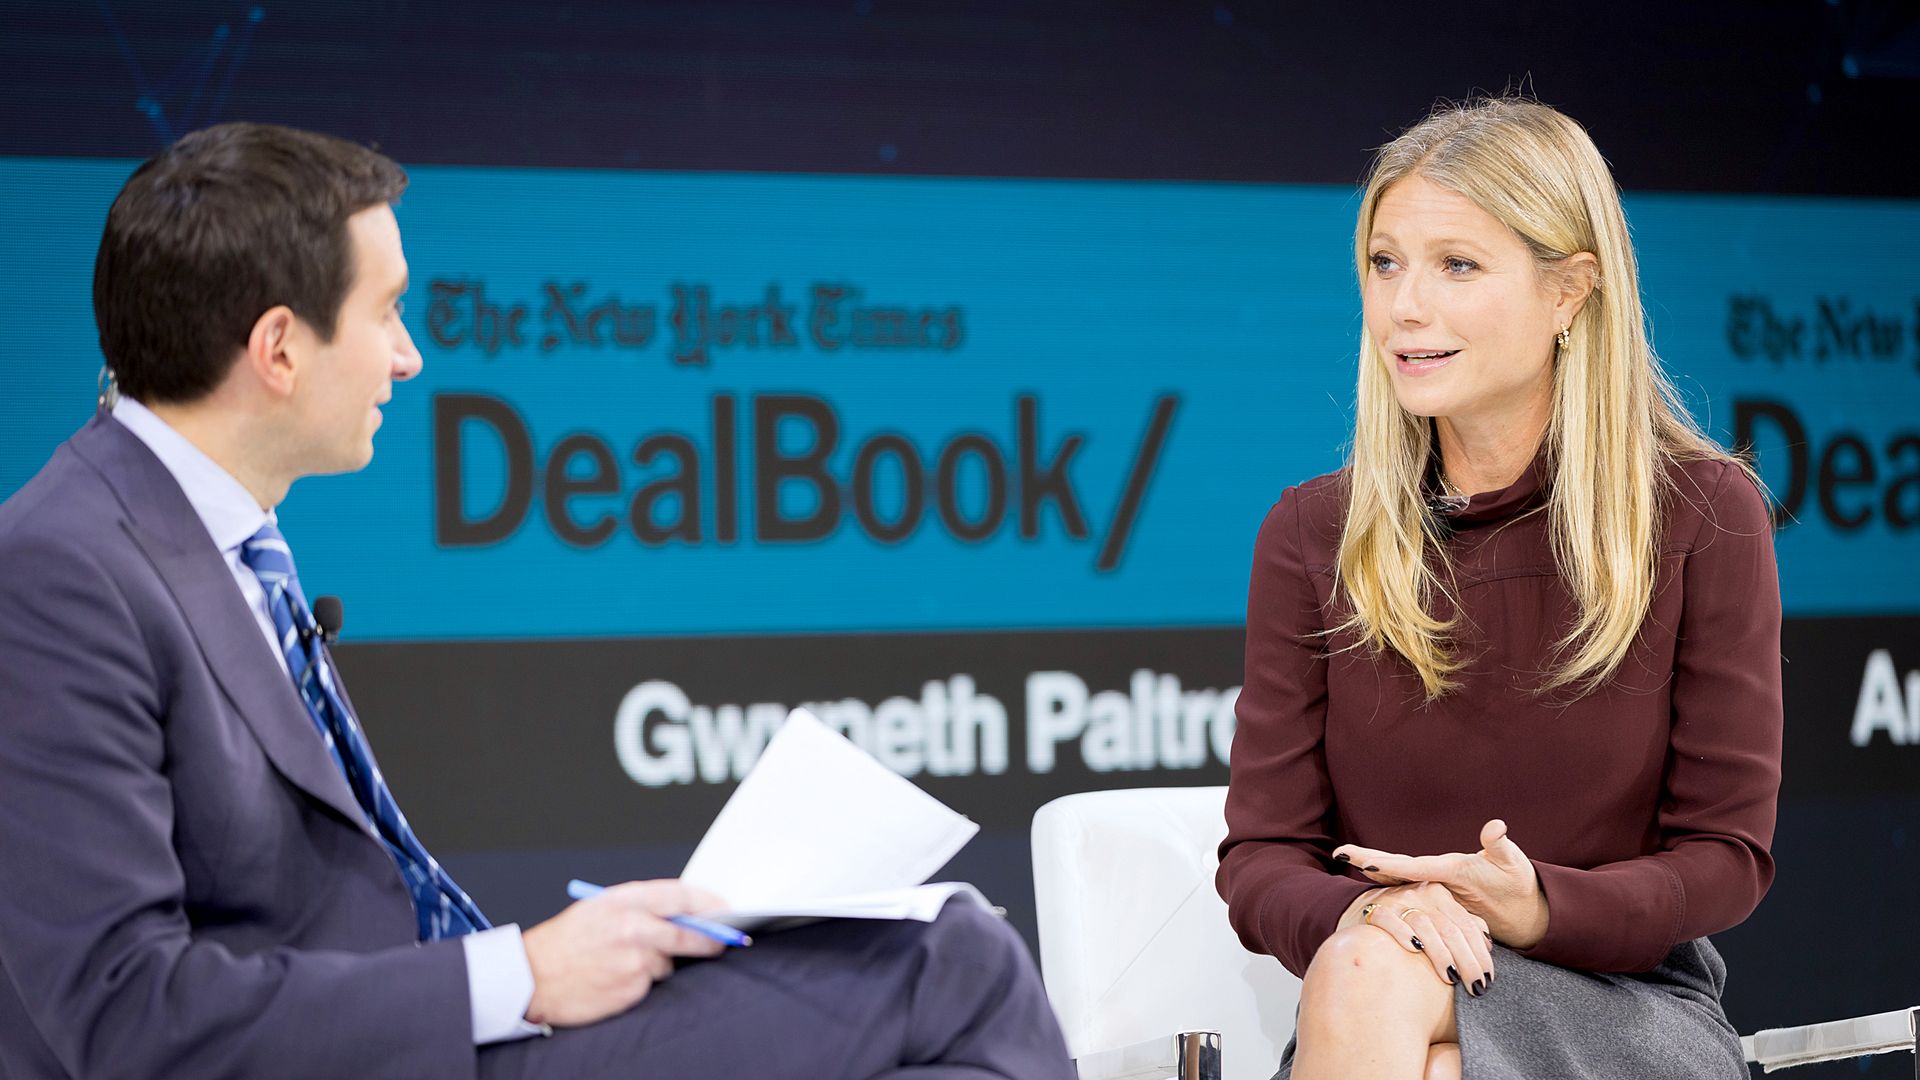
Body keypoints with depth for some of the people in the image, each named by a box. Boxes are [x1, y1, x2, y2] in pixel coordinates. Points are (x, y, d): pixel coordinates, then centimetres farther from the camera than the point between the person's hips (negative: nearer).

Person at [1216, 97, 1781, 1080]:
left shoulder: (1704, 515, -2)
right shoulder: (1313, 535, 4)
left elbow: (1725, 852, 0)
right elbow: (1261, 859, 2)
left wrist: (1537, 908, -20)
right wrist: (1362, 913, -23)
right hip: (1374, 1001, 3)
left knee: (1372, 983, -33)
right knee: (1358, 958, -34)